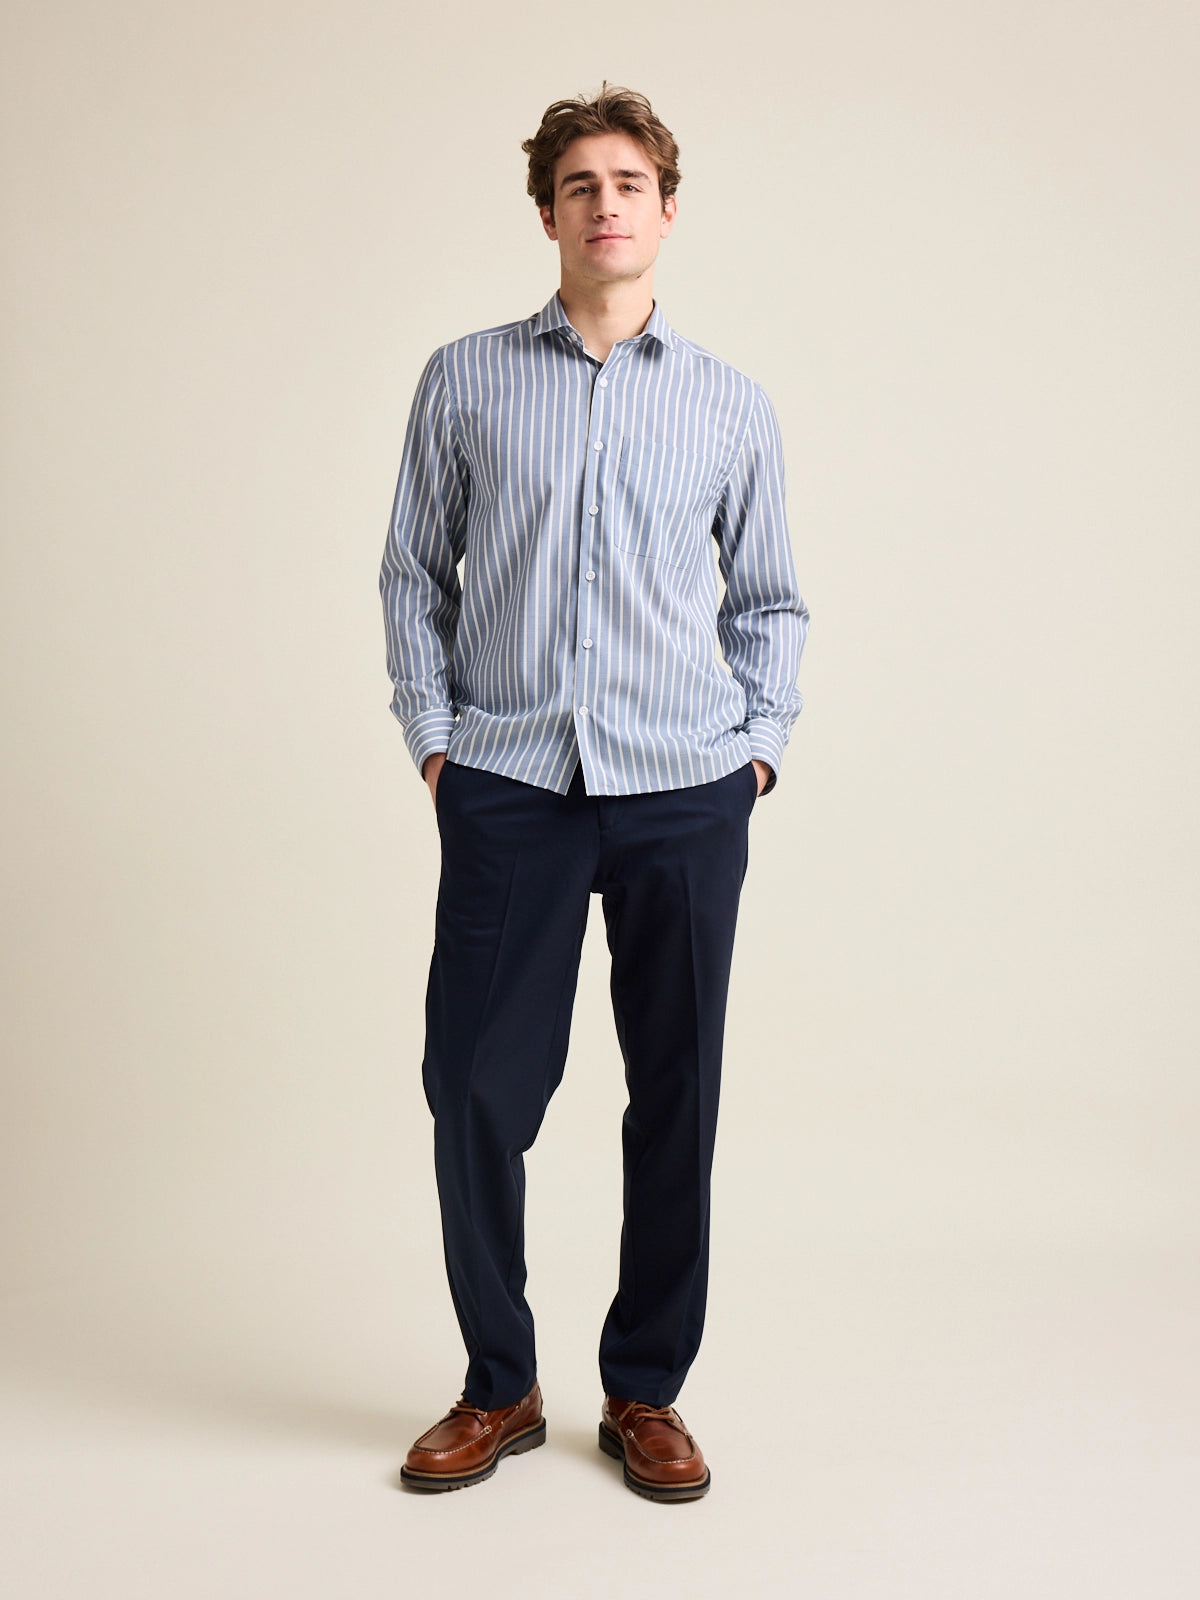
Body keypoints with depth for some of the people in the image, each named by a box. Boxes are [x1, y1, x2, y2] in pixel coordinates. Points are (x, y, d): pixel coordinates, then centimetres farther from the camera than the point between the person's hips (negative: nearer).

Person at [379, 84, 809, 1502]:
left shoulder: (734, 407, 11)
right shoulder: (465, 382, 8)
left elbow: (770, 600, 17)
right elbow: (413, 573, 11)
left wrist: (760, 741, 5)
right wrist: (431, 738, 2)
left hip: (686, 796, 1)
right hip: (507, 791, -1)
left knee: (675, 1097, 6)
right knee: (477, 1089, -1)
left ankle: (646, 1394, 23)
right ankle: (498, 1387, 20)